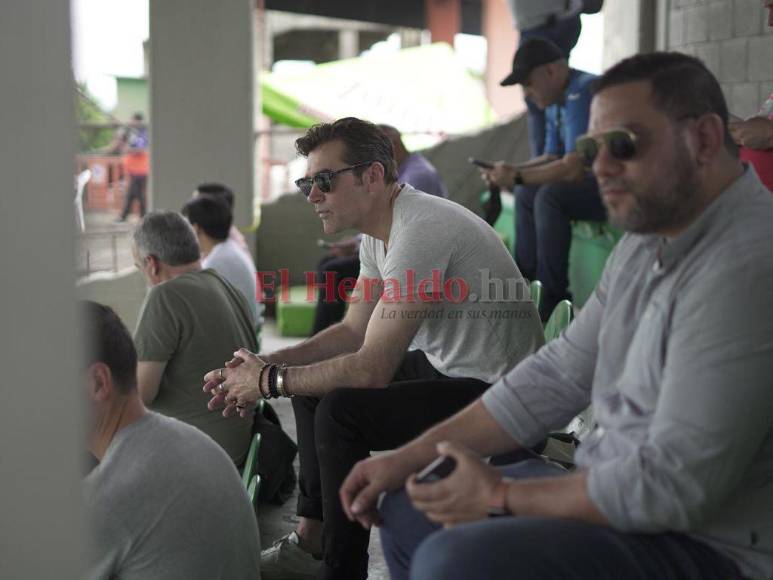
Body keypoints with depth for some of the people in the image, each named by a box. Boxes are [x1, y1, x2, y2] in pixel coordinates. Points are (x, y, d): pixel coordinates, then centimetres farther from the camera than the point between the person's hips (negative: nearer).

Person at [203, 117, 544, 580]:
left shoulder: (419, 231, -26)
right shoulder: (378, 231, 5)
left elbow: (372, 367, -28)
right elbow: (353, 331, 11)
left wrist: (270, 382, -16)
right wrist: (265, 364, -2)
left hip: (494, 390, -10)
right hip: (446, 367, 10)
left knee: (340, 412, -23)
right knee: (313, 384, 11)